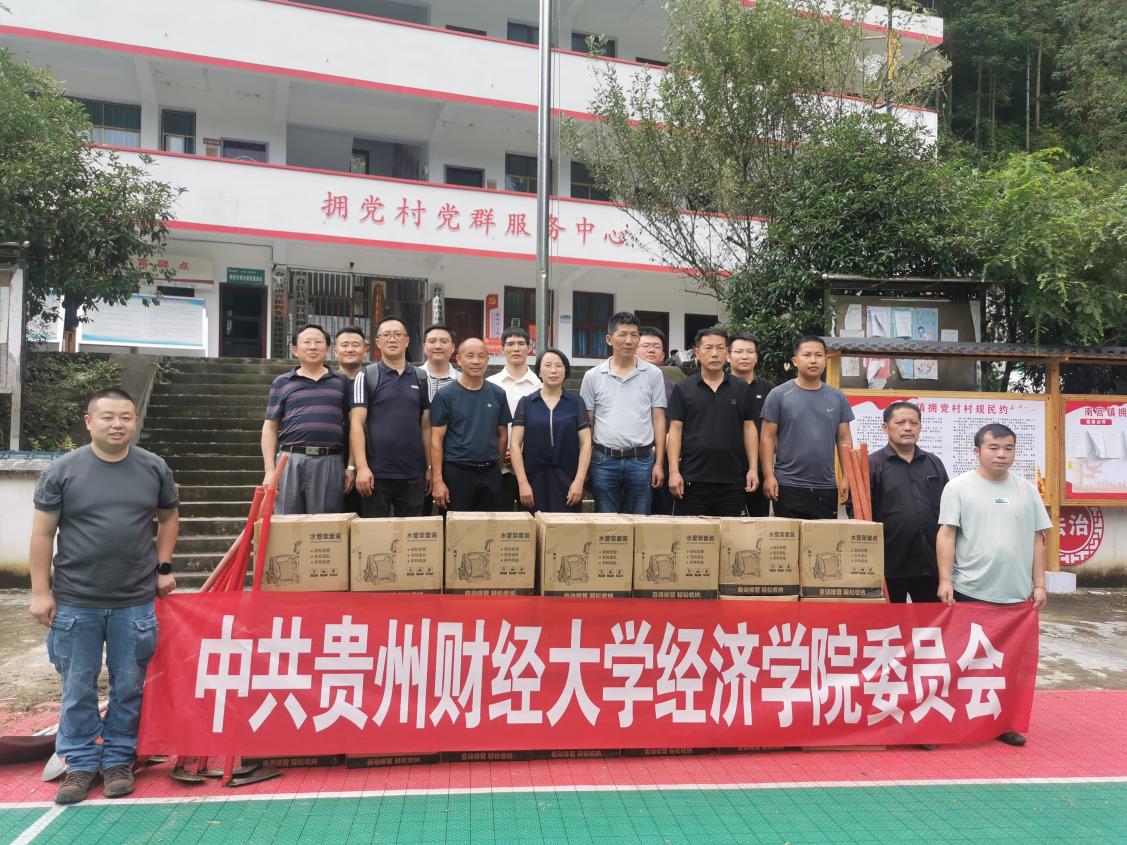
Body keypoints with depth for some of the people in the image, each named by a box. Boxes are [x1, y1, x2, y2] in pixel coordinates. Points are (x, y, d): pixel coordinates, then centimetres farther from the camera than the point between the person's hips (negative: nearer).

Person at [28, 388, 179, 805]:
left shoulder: (155, 468, 1)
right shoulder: (63, 470, -3)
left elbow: (169, 517, 15)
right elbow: (42, 533, 0)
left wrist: (163, 567, 9)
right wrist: (41, 591, -2)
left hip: (136, 603, 1)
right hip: (75, 603, -1)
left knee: (128, 688, 10)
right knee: (77, 690, 11)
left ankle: (119, 760, 26)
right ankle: (81, 763, 26)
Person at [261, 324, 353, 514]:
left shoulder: (341, 381, 11)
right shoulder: (282, 382, 10)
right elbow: (270, 428, 9)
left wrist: (351, 466, 5)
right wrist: (269, 470, 0)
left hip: (330, 462, 0)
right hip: (290, 461, 0)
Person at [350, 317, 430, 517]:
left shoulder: (421, 379, 11)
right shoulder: (366, 376, 2)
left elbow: (425, 426, 12)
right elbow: (357, 424, -5)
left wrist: (430, 467, 7)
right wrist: (361, 467, -14)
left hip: (413, 475, 3)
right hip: (376, 473, -3)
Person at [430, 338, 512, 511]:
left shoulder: (498, 394, 6)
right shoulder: (445, 396, -4)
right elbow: (436, 440, -6)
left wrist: (493, 463, 8)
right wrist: (437, 480, -11)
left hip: (491, 474, 3)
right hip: (457, 473, -3)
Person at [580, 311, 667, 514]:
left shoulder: (653, 374, 3)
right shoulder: (593, 376, 4)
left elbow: (658, 419, 3)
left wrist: (659, 463, -2)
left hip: (641, 460, 0)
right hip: (604, 461, 0)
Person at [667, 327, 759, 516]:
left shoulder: (742, 389, 8)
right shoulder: (682, 389, 3)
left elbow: (749, 428, 9)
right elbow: (675, 430, 1)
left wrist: (753, 468, 1)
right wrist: (674, 471, -7)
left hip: (732, 481, 2)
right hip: (692, 479, -1)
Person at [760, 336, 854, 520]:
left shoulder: (837, 398, 9)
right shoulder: (778, 395, -1)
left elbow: (844, 439, 10)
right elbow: (767, 438, -3)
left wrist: (847, 477, 2)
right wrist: (768, 476, -11)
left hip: (826, 487, 3)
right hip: (788, 486, -3)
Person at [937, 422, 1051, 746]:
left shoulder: (1027, 489, 9)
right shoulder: (959, 487, -2)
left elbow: (1037, 540, 11)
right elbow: (946, 535, -6)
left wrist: (1038, 584, 6)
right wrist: (945, 580, -13)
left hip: (1017, 594, 4)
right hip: (970, 591, -3)